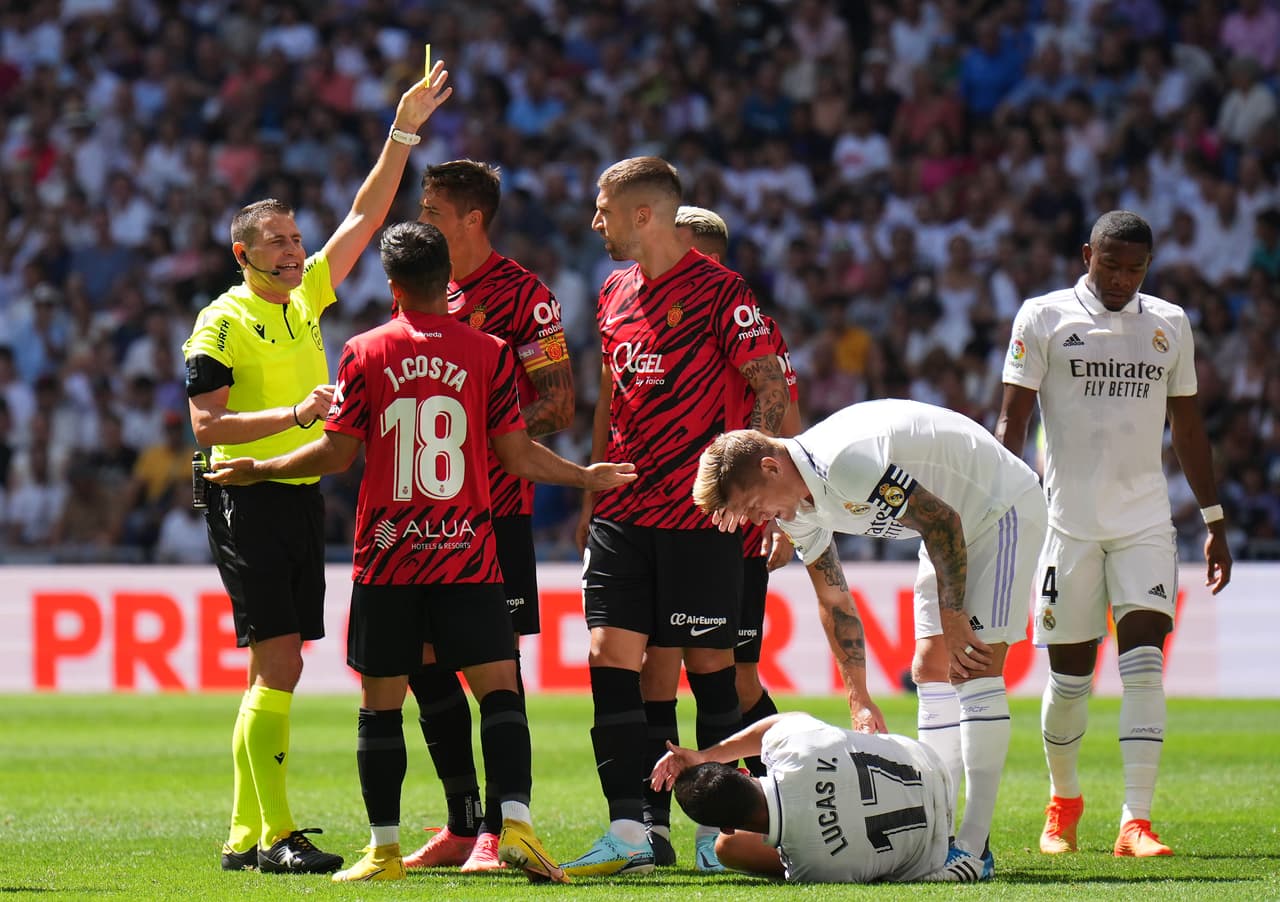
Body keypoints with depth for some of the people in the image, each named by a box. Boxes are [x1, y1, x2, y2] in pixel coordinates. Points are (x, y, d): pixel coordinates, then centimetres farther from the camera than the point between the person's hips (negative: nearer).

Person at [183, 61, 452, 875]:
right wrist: (295, 415, -21)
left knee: (277, 671, 8)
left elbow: (366, 218, 15)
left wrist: (405, 131, 9)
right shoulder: (222, 324, -7)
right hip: (250, 502, -7)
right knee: (279, 665, -12)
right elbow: (206, 424, -13)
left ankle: (246, 836, 12)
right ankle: (275, 835, -12)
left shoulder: (306, 297, 12)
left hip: (304, 497, 7)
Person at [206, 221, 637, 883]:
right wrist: (587, 477, 19)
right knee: (498, 689, -1)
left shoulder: (365, 353, 0)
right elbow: (518, 456, 2)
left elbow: (337, 453, 1)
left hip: (385, 556, 0)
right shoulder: (488, 354, 0)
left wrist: (258, 469, 17)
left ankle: (384, 849, 7)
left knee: (380, 704, 6)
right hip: (468, 556, 0)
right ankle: (516, 824, -16)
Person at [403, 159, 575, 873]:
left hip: (496, 510, -8)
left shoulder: (521, 293, -8)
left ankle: (498, 831, -1)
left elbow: (558, 407, -11)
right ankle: (461, 827, 16)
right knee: (424, 663, 7)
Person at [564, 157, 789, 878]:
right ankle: (630, 832, -3)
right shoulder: (615, 295, 14)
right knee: (611, 658, -4)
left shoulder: (719, 291, -8)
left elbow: (773, 389, -9)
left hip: (698, 514, -6)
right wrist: (591, 493, 21)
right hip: (622, 513, 6)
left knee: (710, 664, 1)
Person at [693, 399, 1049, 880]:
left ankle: (975, 846, -21)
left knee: (974, 665, -17)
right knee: (931, 668, 6)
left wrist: (953, 622, -19)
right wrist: (859, 699, 8)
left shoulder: (845, 462, -33)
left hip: (1003, 507, -10)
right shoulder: (795, 507, -3)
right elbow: (833, 600, 9)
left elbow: (943, 521, -27)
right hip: (954, 526, 10)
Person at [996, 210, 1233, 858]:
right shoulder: (1044, 318, -1)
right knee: (1069, 673, 3)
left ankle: (1136, 821, -15)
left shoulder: (1169, 325, 10)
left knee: (1144, 663, -13)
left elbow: (1187, 428, 17)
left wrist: (1214, 521, 17)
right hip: (1068, 519, -2)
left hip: (1144, 521, 2)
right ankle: (1063, 800, 28)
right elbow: (1012, 421, -3)